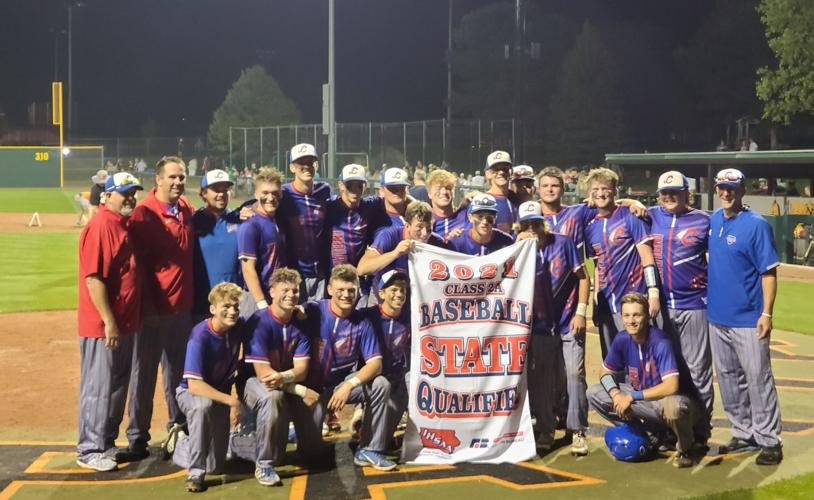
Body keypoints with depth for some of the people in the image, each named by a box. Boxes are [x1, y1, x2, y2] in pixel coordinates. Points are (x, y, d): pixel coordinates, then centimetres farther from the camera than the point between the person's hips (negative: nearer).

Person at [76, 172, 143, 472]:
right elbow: (93, 278, -21)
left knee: (118, 386, 16)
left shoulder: (126, 225, 11)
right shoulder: (100, 226, -16)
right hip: (103, 326, -9)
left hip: (126, 323, 9)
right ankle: (89, 451, 10)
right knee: (98, 388, 0)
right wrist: (109, 322, -22)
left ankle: (107, 444, 28)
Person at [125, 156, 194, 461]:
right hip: (153, 307, -6)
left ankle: (179, 428, 31)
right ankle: (137, 437, 11)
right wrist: (148, 301, -17)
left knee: (177, 371, 18)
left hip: (183, 306, 7)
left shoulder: (187, 210, 8)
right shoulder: (145, 213, -12)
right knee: (144, 373, 2)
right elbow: (137, 261, -15)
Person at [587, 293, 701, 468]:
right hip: (640, 397, 6)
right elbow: (606, 373, 4)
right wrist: (616, 394, -18)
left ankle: (685, 448, -6)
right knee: (594, 393, -7)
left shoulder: (660, 342, -24)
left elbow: (671, 386, -31)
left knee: (673, 406, -42)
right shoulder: (622, 339, -8)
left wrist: (632, 397, -26)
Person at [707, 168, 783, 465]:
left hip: (748, 319, -7)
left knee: (758, 379, -2)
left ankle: (769, 441, 6)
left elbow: (769, 271, -12)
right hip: (717, 317, 7)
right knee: (728, 378, 14)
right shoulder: (712, 220, 7)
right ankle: (743, 434, 27)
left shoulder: (756, 225, -10)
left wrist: (767, 313, -18)